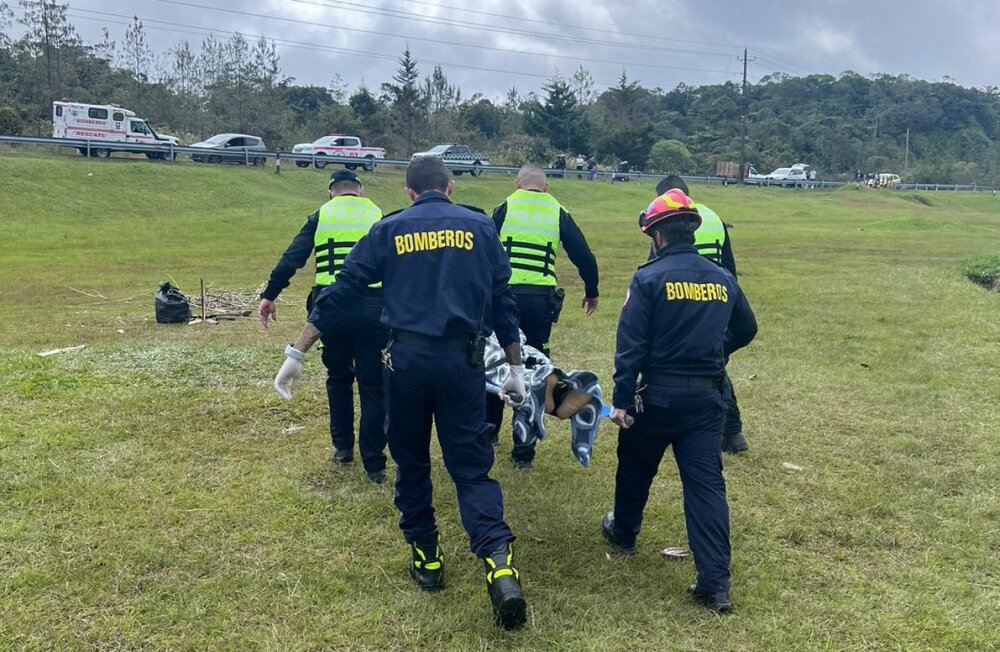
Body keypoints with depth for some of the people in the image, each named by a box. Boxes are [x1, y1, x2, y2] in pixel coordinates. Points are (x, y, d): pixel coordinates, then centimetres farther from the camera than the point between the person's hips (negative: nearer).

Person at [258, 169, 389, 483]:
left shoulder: (321, 216, 12)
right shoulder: (379, 216, 14)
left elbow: (292, 257, 2)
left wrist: (269, 295, 3)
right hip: (373, 308, 0)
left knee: (339, 376, 21)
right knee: (372, 385, 5)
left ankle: (343, 446, 27)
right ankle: (374, 463, 6)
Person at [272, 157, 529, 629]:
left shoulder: (389, 230, 7)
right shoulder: (480, 227, 9)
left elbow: (340, 293, 4)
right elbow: (503, 302, 8)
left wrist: (296, 353, 7)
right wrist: (516, 366, 15)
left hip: (406, 360, 0)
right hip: (462, 361, 0)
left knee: (411, 463, 18)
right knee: (471, 467, 4)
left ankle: (426, 559, 26)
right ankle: (500, 567, -12)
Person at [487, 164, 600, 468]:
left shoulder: (505, 208, 6)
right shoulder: (558, 213, 10)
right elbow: (584, 256, 10)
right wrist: (591, 292, 24)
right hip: (541, 300, 1)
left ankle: (488, 431, 32)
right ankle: (523, 451, 12)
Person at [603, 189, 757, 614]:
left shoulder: (649, 278, -11)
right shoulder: (723, 280, 5)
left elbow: (630, 344, -15)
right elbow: (746, 329, 19)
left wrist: (621, 400, -12)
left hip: (658, 394, -3)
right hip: (707, 398, 3)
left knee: (635, 467, 21)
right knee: (706, 483, 2)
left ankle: (623, 532, 43)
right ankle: (715, 582, -1)